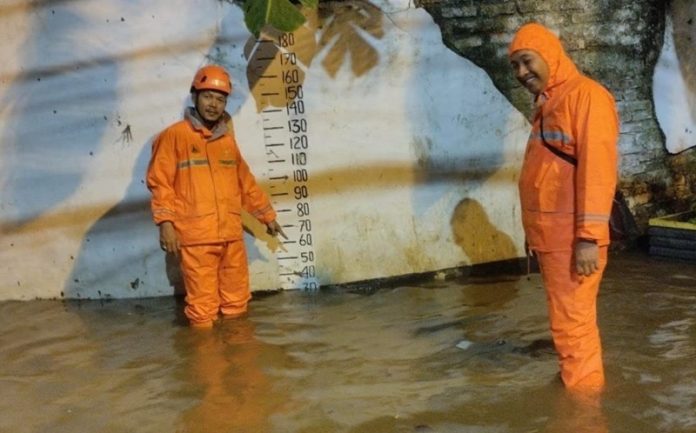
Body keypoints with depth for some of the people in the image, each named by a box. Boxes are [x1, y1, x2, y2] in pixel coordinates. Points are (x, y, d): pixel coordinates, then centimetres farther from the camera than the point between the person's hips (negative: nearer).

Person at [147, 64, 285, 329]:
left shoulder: (227, 141, 16)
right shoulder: (175, 136, 0)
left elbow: (246, 182, 24)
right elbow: (159, 181, -4)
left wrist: (267, 215, 27)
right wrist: (165, 222, -13)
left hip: (231, 236, 6)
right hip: (195, 238, -6)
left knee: (237, 304, 14)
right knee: (203, 309, -3)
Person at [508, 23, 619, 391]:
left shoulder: (586, 95, -10)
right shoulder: (546, 105, 17)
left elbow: (597, 169, -18)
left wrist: (589, 237, -22)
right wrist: (536, 232, 15)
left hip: (572, 238, -9)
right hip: (550, 235, 9)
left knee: (572, 322, -2)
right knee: (565, 320, 16)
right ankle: (576, 388, 29)